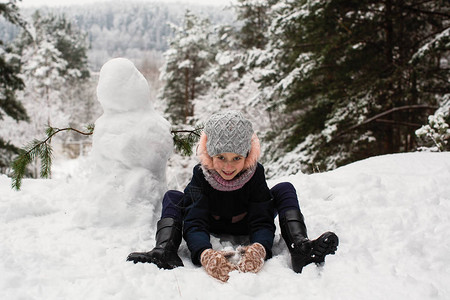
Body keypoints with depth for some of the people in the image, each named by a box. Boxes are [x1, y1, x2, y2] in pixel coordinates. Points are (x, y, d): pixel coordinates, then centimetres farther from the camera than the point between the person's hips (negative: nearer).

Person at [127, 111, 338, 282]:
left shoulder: (255, 172, -27)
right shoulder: (201, 174, -28)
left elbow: (262, 221, -32)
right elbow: (194, 224, -38)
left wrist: (259, 249, -58)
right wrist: (205, 254, -63)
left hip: (245, 224, 0)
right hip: (212, 225, 0)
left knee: (285, 189, -23)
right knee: (172, 198, -23)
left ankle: (299, 246, -44)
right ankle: (165, 250, -47)